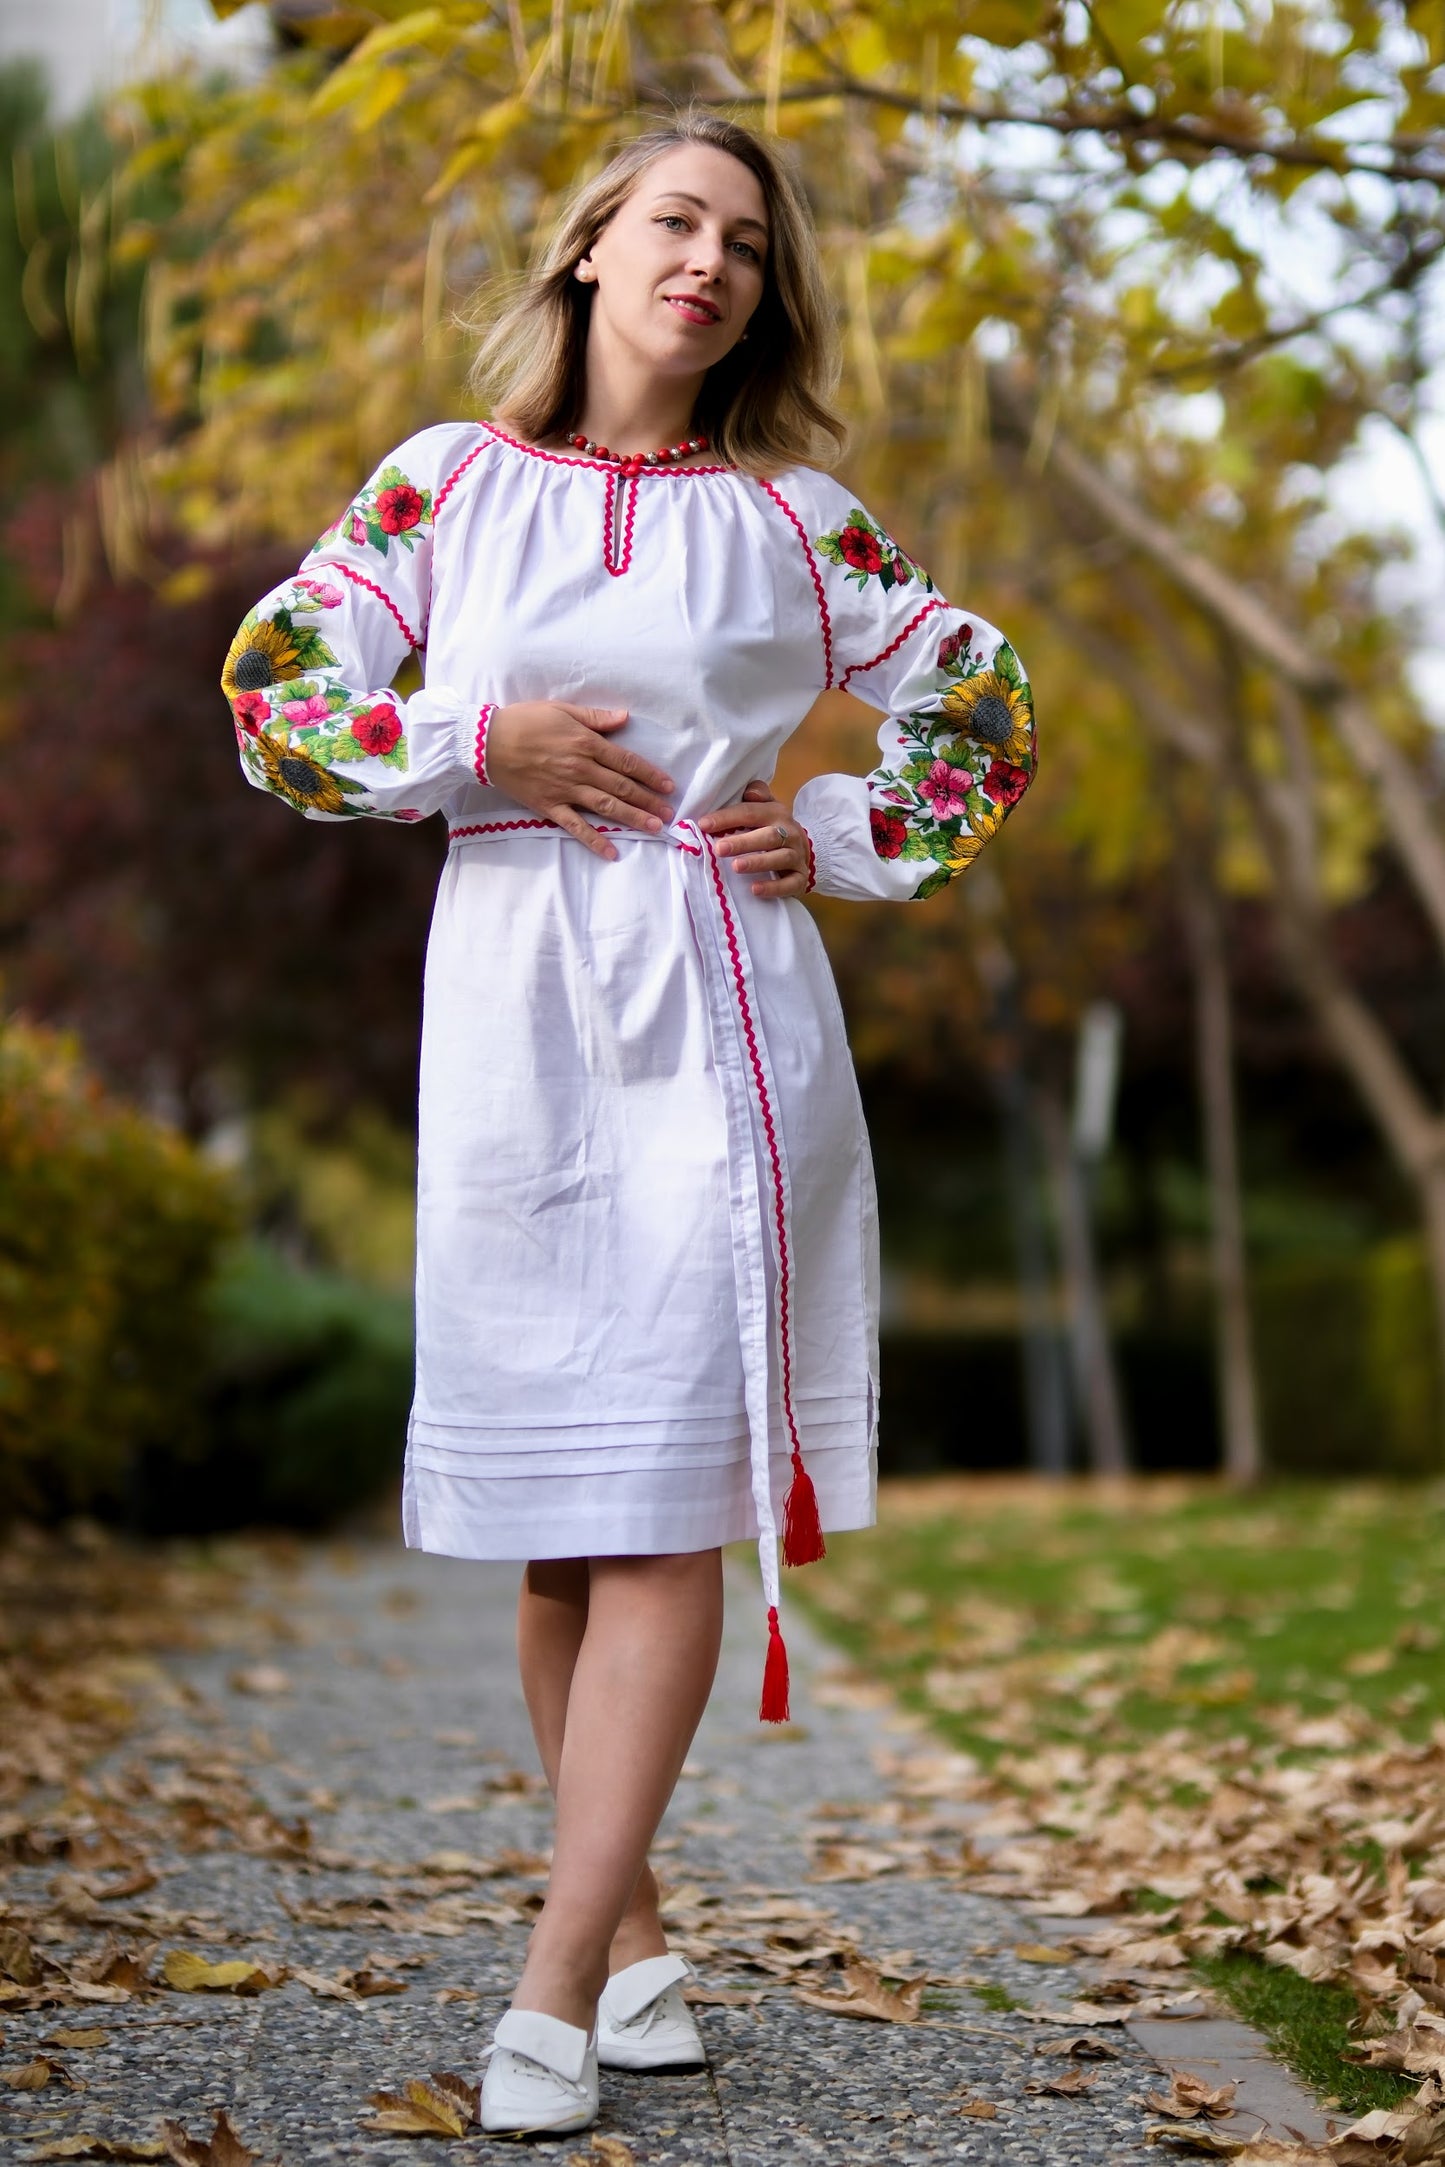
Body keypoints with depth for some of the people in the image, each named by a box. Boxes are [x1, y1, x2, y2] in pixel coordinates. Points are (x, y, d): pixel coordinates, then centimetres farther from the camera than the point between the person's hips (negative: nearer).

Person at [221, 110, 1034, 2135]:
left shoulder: (792, 514, 7)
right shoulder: (448, 481, 8)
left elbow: (985, 711, 15)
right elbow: (272, 691, 5)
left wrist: (839, 839, 2)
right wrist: (481, 739, -6)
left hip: (716, 1017, -1)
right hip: (515, 1007, 1)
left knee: (670, 1497, -8)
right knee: (555, 1523, 5)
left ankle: (559, 1984, -5)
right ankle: (635, 1929, 19)